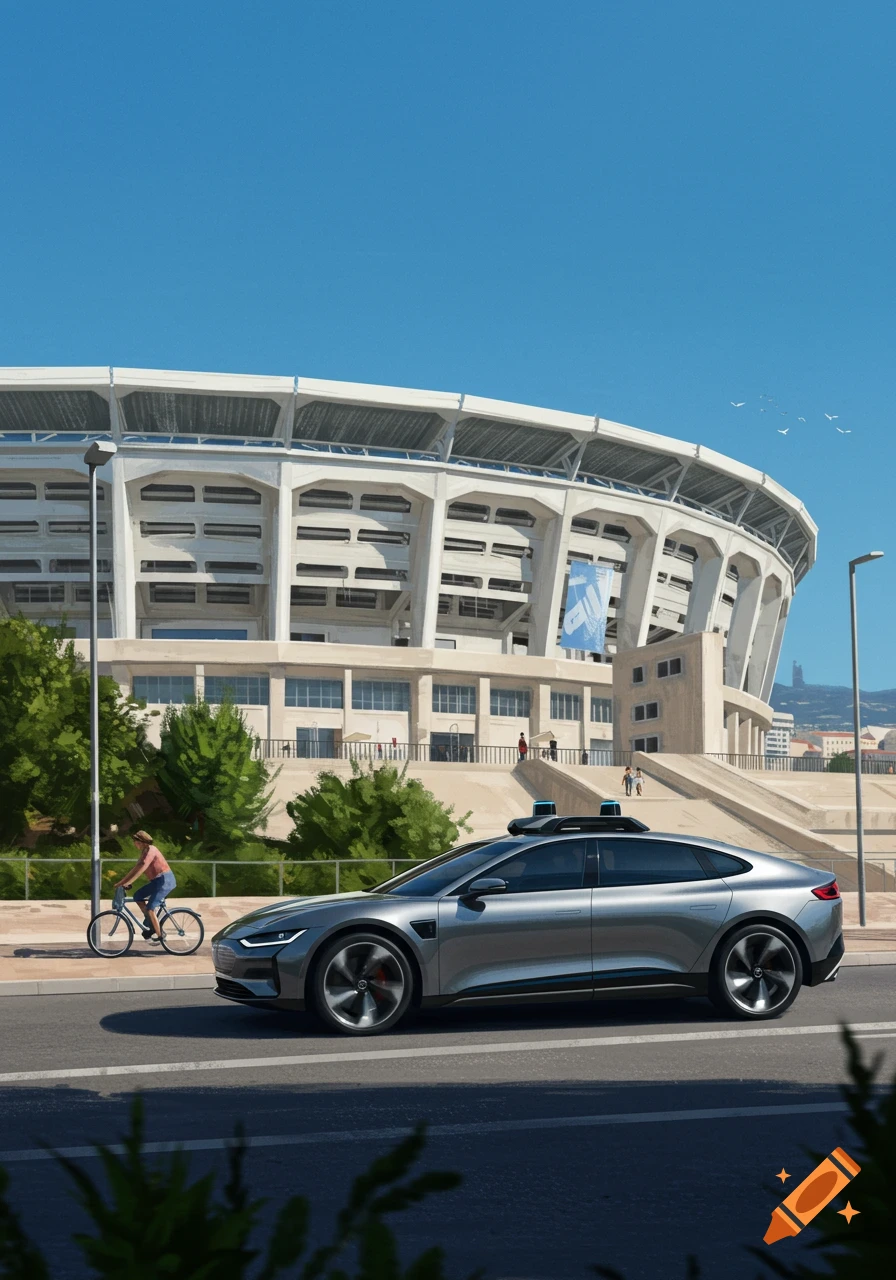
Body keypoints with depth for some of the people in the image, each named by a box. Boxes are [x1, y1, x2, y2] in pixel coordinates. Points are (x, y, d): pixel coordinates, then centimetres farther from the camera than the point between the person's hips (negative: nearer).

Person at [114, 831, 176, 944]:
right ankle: (150, 923, 11)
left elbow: (139, 871, -24)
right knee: (137, 896, 6)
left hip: (165, 880, -10)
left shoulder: (150, 851, -18)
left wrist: (125, 883, -23)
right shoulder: (145, 851, 13)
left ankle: (159, 936, -4)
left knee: (150, 908, -12)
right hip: (157, 880, 10)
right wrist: (121, 881, 9)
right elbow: (135, 868, 15)